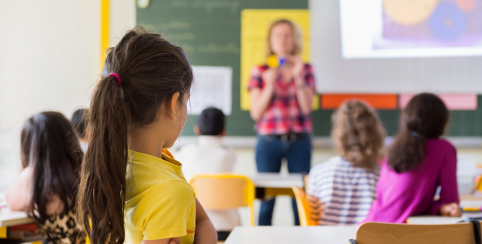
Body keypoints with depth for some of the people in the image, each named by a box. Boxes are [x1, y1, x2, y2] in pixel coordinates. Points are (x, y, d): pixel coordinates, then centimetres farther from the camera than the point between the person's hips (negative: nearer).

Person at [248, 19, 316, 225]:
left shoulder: (305, 69, 8)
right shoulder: (260, 71, 6)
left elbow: (306, 107, -2)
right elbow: (256, 113, 0)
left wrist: (298, 77, -10)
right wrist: (269, 86, -12)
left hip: (299, 141, 1)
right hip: (269, 142, -1)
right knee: (266, 199, -1)